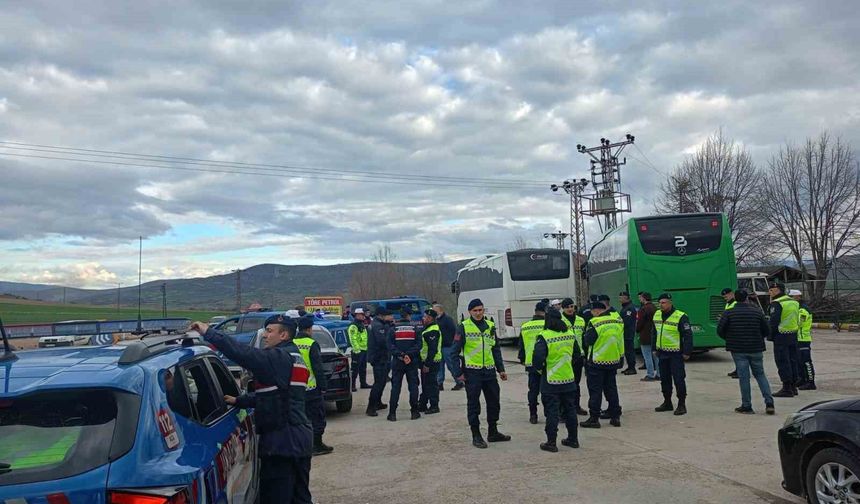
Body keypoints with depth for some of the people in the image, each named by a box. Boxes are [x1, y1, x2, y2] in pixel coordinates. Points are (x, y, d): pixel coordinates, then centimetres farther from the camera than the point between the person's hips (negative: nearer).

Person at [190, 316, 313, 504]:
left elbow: (244, 353, -25)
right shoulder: (293, 357, 17)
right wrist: (239, 401, 16)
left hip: (282, 441, -10)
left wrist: (208, 333, -20)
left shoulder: (279, 357, -14)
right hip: (302, 438, 10)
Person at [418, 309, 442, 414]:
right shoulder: (428, 329, 16)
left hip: (431, 363, -11)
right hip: (426, 362, 11)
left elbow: (433, 350, -24)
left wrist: (427, 364, -24)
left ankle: (434, 406, 4)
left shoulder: (433, 331, -19)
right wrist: (424, 363, 20)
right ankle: (422, 405, 26)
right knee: (425, 384, 17)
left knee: (431, 384, -4)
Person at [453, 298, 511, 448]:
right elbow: (455, 350, -5)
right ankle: (476, 436, 13)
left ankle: (493, 432, 28)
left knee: (494, 402, 13)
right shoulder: (464, 327, -6)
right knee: (473, 404, 2)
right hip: (472, 372, -5)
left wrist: (501, 369, 11)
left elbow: (496, 349, 16)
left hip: (489, 371, 5)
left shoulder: (490, 326, 10)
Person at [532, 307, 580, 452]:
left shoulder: (544, 337, -17)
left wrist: (539, 368, -2)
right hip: (569, 380, 5)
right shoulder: (570, 334, 3)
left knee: (551, 412, 3)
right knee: (570, 410, 17)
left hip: (551, 382, -5)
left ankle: (551, 442, 8)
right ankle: (573, 439, 26)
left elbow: (538, 358, -22)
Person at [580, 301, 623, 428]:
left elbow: (588, 341, -14)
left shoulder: (595, 323, -18)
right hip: (613, 361, 6)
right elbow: (621, 340, 10)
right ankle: (615, 416, 19)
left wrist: (586, 333, 4)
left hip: (597, 362, -6)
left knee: (595, 390, 1)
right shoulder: (618, 320, 2)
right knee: (611, 388, 16)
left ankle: (594, 418, 4)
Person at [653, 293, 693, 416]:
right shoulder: (657, 315, 7)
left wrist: (687, 352, -15)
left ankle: (682, 404, 7)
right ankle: (667, 402, 26)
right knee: (664, 378, 14)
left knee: (678, 379, -4)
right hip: (662, 353, 7)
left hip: (676, 354, -7)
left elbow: (688, 335, -13)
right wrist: (655, 348, 18)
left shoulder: (681, 317, -14)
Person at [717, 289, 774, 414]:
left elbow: (720, 330, -9)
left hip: (738, 350, -2)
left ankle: (746, 406, 7)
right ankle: (769, 403, 6)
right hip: (756, 349, 2)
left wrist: (729, 339, 10)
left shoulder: (728, 313, -5)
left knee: (743, 377, 2)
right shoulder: (757, 312, 2)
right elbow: (766, 331, 4)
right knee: (760, 374, 15)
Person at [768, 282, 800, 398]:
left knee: (783, 362, -5)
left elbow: (774, 322, -17)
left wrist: (770, 336, -9)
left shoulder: (776, 303, -13)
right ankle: (793, 386, 20)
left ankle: (787, 388, -5)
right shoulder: (794, 302, 15)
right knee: (792, 361, 14)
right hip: (793, 335, 9)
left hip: (781, 336, -9)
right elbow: (798, 320, 19)